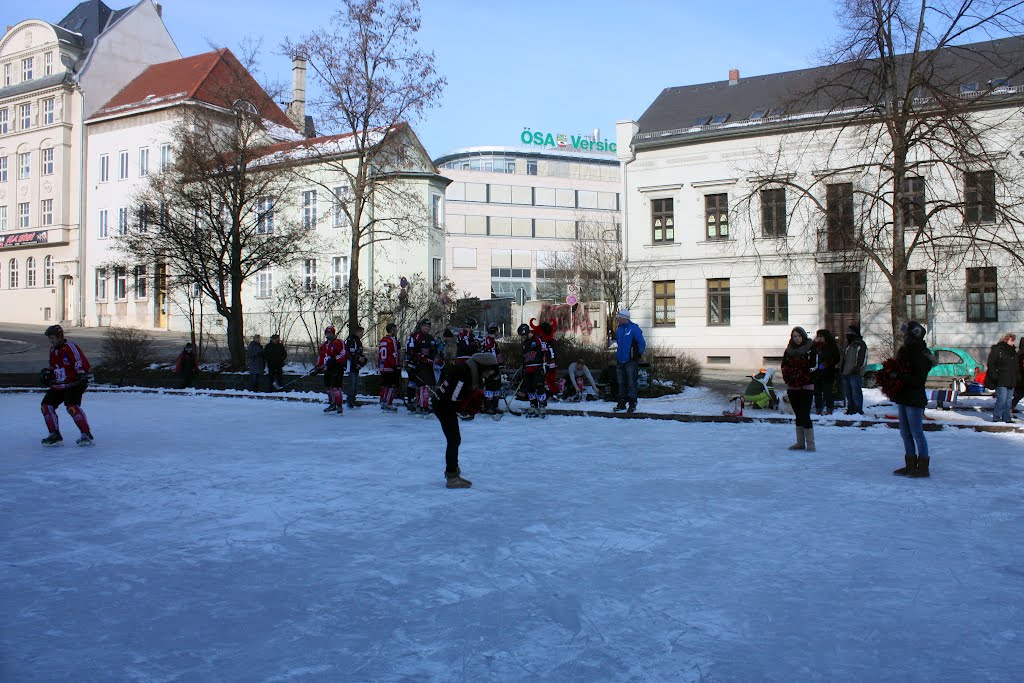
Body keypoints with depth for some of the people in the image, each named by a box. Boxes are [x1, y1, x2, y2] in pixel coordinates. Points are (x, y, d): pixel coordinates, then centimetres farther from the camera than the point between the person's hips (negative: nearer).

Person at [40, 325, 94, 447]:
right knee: (46, 406, 3)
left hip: (73, 384, -9)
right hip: (58, 386, 9)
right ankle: (55, 436, 10)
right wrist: (48, 373, 7)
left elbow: (82, 363, -22)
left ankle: (87, 435, -17)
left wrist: (82, 376, -30)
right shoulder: (53, 350, 13)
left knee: (72, 407, -24)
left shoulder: (70, 347, -15)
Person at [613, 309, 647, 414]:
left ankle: (632, 404, 3)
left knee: (631, 383, -3)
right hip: (620, 362, 7)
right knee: (621, 383, 11)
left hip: (631, 362, -7)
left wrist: (638, 355, -5)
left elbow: (642, 344, -10)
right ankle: (621, 403, 20)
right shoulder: (619, 329, 11)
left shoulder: (634, 328, -10)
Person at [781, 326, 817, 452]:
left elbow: (814, 366, -4)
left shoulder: (811, 349, 0)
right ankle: (800, 442, 16)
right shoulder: (789, 350, 12)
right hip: (792, 387, 5)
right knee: (798, 414, 10)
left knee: (805, 414, -11)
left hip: (806, 386, -5)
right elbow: (784, 366, 11)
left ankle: (810, 443, -6)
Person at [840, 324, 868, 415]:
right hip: (846, 373, 8)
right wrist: (841, 370, 19)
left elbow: (863, 359, -11)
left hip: (855, 374, -8)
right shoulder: (848, 344, 22)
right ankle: (850, 409, 17)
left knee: (856, 393, -9)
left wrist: (857, 368, -19)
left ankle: (858, 410, -4)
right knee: (848, 393, 11)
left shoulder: (861, 344, -3)